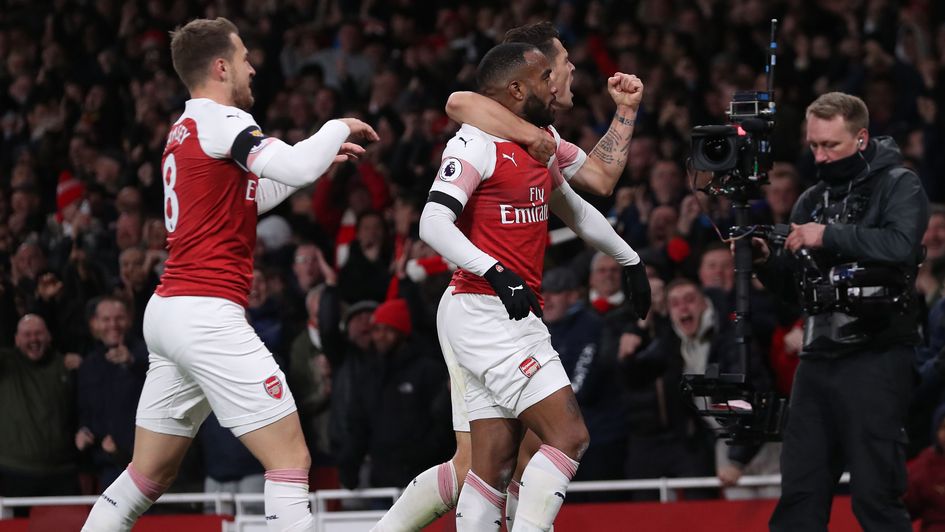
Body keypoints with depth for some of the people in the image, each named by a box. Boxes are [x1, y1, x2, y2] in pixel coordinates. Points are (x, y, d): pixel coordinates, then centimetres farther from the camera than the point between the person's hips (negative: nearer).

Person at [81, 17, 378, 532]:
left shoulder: (184, 129, 20)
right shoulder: (219, 120, -8)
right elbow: (297, 168, -21)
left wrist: (320, 155, 28)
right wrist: (339, 127, -3)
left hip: (166, 311, 10)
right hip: (207, 312, -10)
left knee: (150, 473, 14)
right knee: (291, 459, -10)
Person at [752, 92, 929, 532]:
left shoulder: (898, 185, -1)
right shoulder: (811, 200, 17)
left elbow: (901, 246, -21)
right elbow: (791, 287, 20)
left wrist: (829, 236, -20)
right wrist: (765, 262, 1)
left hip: (876, 359, -6)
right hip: (818, 358, 6)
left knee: (875, 494, -8)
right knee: (800, 493, 4)